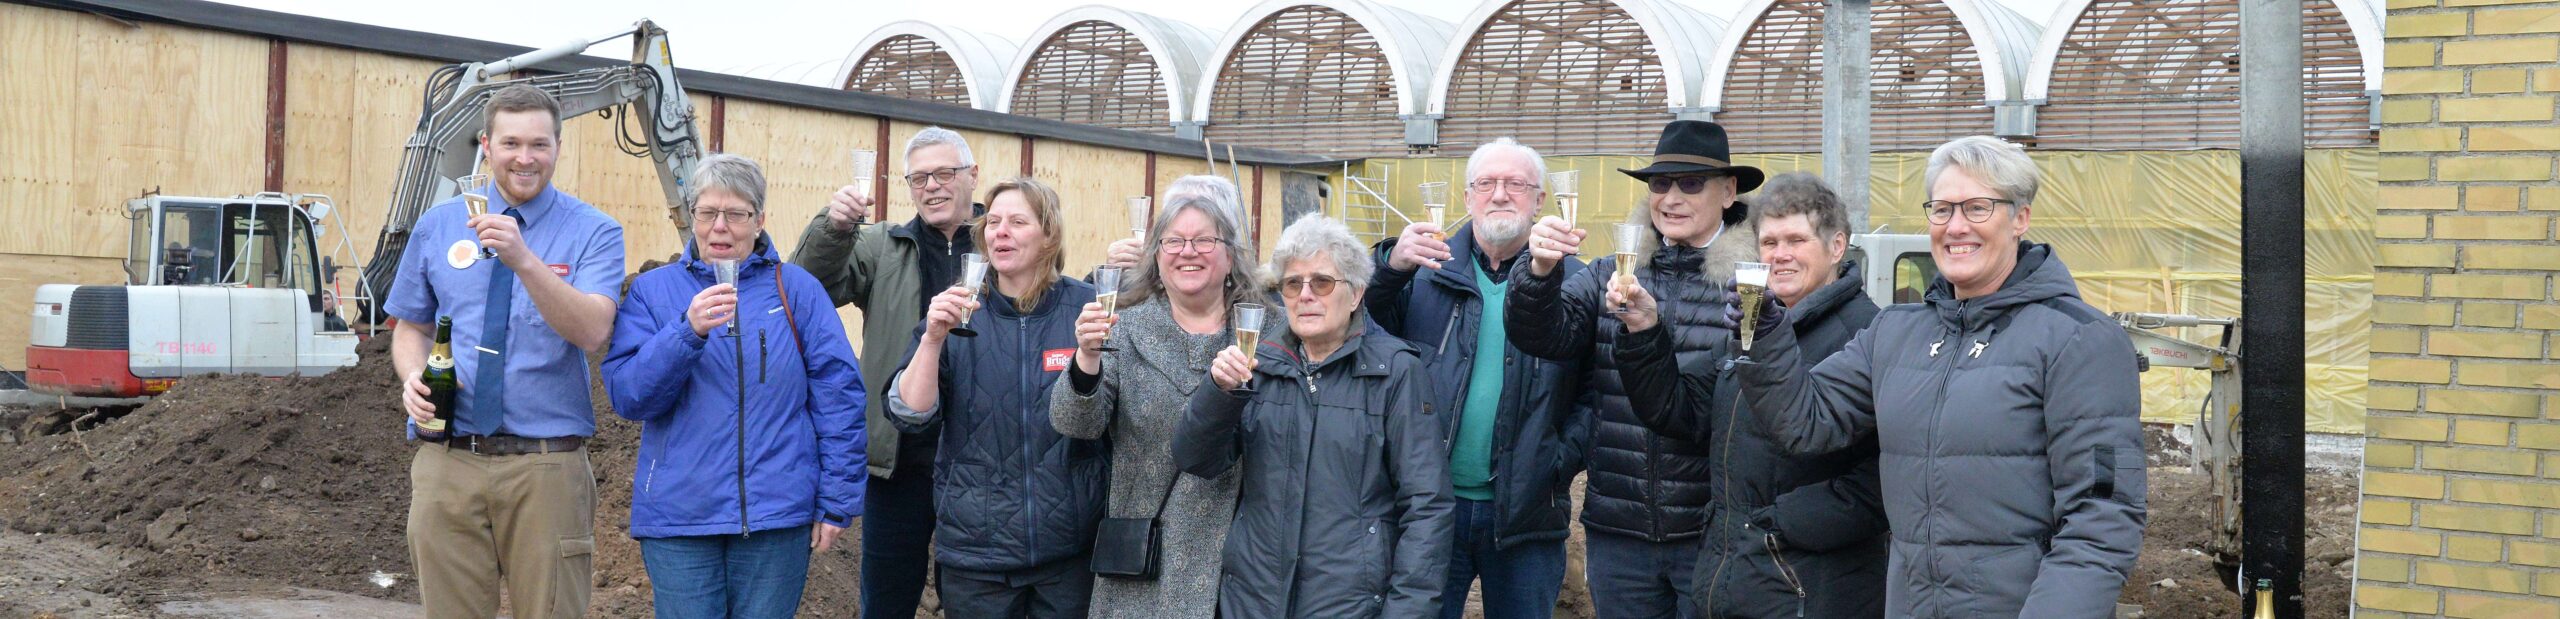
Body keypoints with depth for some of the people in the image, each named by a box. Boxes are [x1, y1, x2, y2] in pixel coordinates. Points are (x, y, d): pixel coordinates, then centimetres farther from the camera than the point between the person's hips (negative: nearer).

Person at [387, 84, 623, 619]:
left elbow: (593, 332, -18)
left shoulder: (594, 233, -2)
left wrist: (523, 259, -29)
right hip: (447, 462, 3)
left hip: (545, 468, -3)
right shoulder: (437, 226, 10)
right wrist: (413, 377, -4)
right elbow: (411, 327, 18)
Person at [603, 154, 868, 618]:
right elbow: (627, 396, -5)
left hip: (777, 512, 0)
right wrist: (688, 331, -19)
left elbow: (839, 397, 2)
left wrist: (836, 503, -2)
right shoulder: (653, 291, 6)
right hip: (679, 512, 0)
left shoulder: (796, 289, 4)